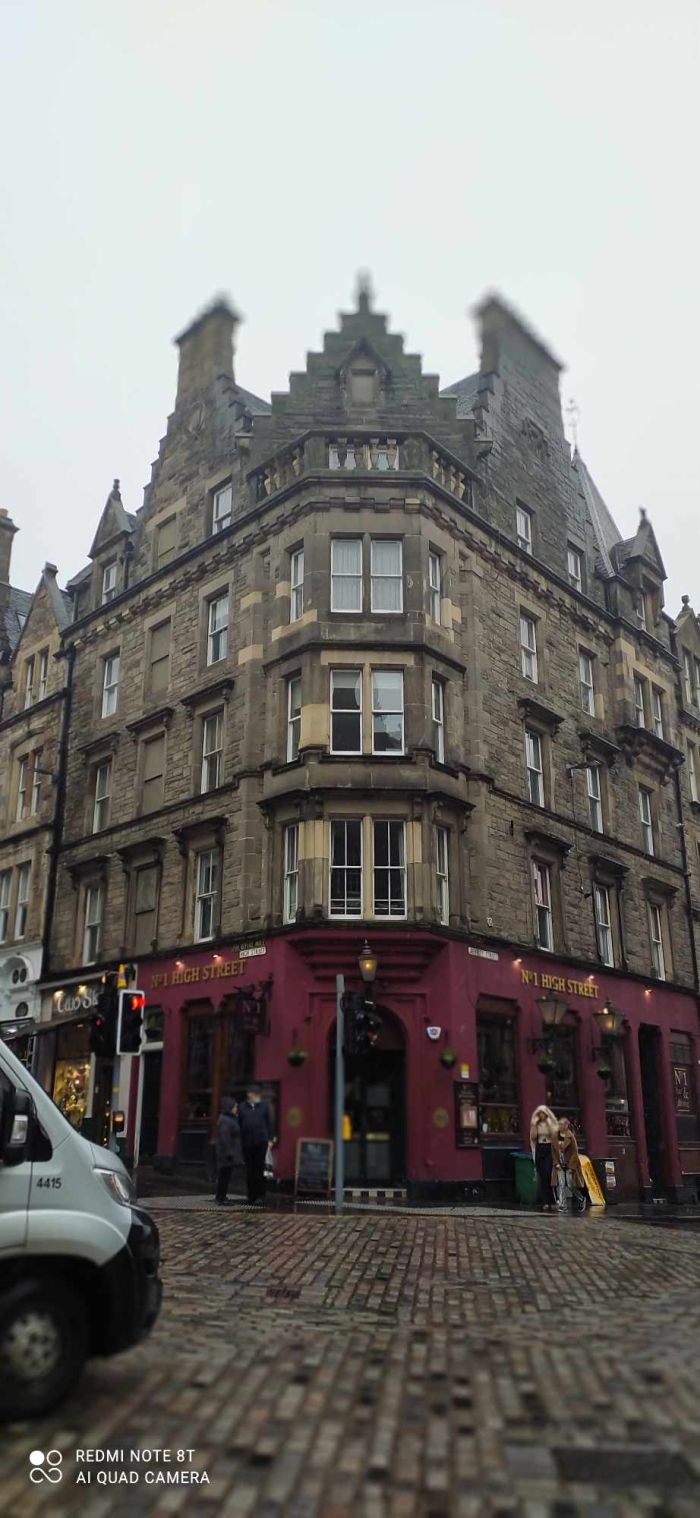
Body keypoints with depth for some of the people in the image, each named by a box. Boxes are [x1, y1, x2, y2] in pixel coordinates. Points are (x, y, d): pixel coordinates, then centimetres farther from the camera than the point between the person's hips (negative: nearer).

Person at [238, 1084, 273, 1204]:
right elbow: (239, 1125, 7)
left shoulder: (264, 1106, 6)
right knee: (249, 1169, 5)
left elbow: (269, 1123, 6)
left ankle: (260, 1195, 2)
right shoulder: (242, 1107, 7)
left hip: (261, 1141, -1)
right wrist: (239, 1141, 3)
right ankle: (251, 1195, 14)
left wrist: (270, 1139, 0)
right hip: (247, 1142, 1)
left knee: (260, 1167, -5)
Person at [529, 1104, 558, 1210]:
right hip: (539, 1150, 3)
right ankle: (544, 1201, 2)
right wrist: (534, 1125, -7)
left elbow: (554, 1136, -7)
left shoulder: (551, 1123, 5)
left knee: (548, 1175, -14)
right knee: (541, 1176, -1)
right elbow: (533, 1137, 1)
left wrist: (548, 1123, -12)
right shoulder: (536, 1124, 12)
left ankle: (551, 1201, -9)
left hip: (549, 1150, -3)